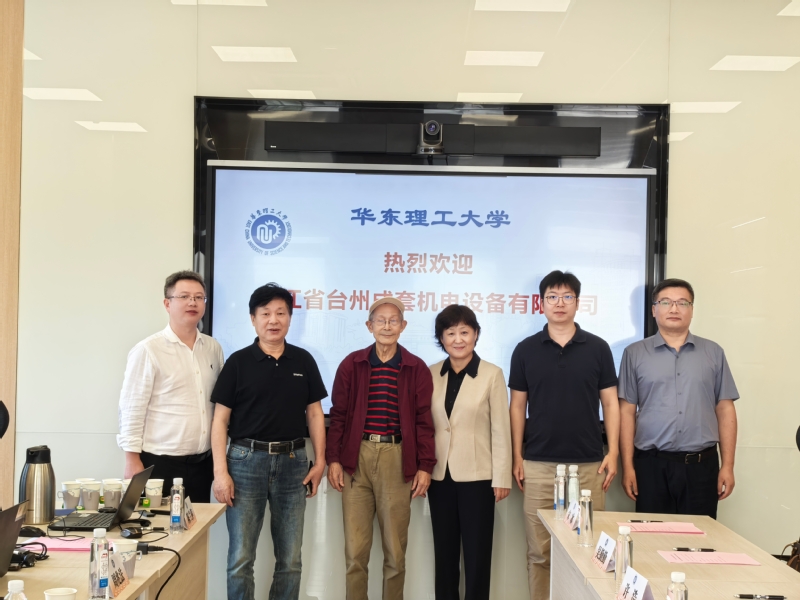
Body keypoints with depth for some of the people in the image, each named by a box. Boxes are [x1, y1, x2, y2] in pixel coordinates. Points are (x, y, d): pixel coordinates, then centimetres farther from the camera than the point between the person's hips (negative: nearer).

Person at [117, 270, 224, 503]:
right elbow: (132, 409, -8)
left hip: (202, 463, 5)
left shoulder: (213, 348, 8)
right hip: (160, 464, -5)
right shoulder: (148, 350, -8)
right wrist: (133, 461, -10)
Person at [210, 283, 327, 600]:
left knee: (290, 559, 9)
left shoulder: (304, 361, 6)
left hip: (293, 462, 2)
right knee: (240, 559, 2)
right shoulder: (238, 362, -1)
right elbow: (221, 419, -2)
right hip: (247, 460, -2)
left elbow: (314, 413, 10)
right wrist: (220, 471, -10)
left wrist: (320, 461, 3)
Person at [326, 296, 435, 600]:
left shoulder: (417, 368, 4)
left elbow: (424, 420, 3)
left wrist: (425, 466, -2)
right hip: (356, 457, 1)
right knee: (355, 548, 5)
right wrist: (334, 459, 0)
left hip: (397, 459, 0)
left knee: (395, 549, 8)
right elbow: (339, 415, 6)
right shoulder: (351, 364, 5)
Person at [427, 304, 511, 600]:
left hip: (477, 476, -3)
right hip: (440, 475, 4)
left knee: (477, 553, 4)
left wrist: (501, 478, -8)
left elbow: (500, 430, -6)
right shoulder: (431, 374, 5)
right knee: (444, 552, 13)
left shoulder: (492, 375, -5)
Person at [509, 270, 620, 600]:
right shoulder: (525, 350, 4)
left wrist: (613, 453, -3)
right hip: (538, 464, 0)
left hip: (589, 463, 0)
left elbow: (610, 403, 5)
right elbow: (518, 406, 6)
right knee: (539, 549, 5)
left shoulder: (597, 348, 4)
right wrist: (517, 457, 1)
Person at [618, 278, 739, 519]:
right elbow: (627, 411, 3)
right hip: (652, 465, -1)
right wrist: (628, 466, -2)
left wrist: (728, 466, 2)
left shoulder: (713, 353, 9)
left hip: (702, 465, 1)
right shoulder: (635, 353, 5)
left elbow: (725, 410, 7)